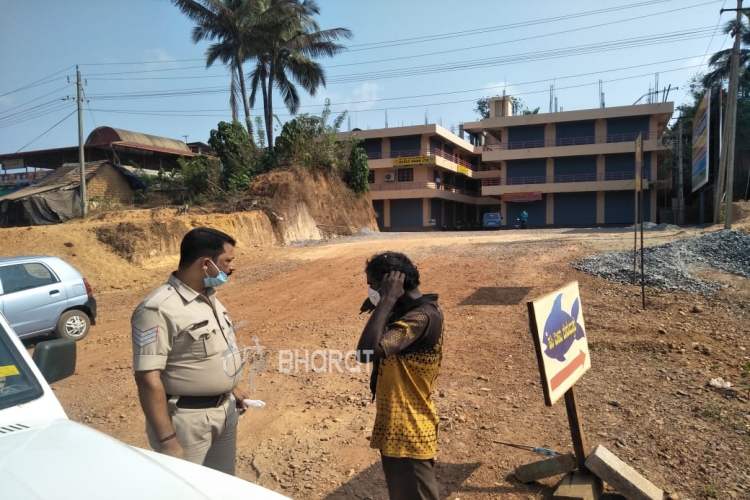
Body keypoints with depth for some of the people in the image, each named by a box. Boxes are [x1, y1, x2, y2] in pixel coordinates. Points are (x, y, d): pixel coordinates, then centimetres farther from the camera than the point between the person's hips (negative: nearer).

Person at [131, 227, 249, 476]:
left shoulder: (209, 297, 4)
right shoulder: (159, 309, -23)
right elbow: (148, 378, -25)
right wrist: (167, 441, -25)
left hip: (225, 410, 8)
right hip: (186, 419, -8)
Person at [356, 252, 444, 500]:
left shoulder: (421, 317, -26)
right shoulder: (405, 312, 5)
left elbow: (367, 352, -38)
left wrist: (388, 299, -32)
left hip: (409, 434, -10)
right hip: (395, 429, 10)